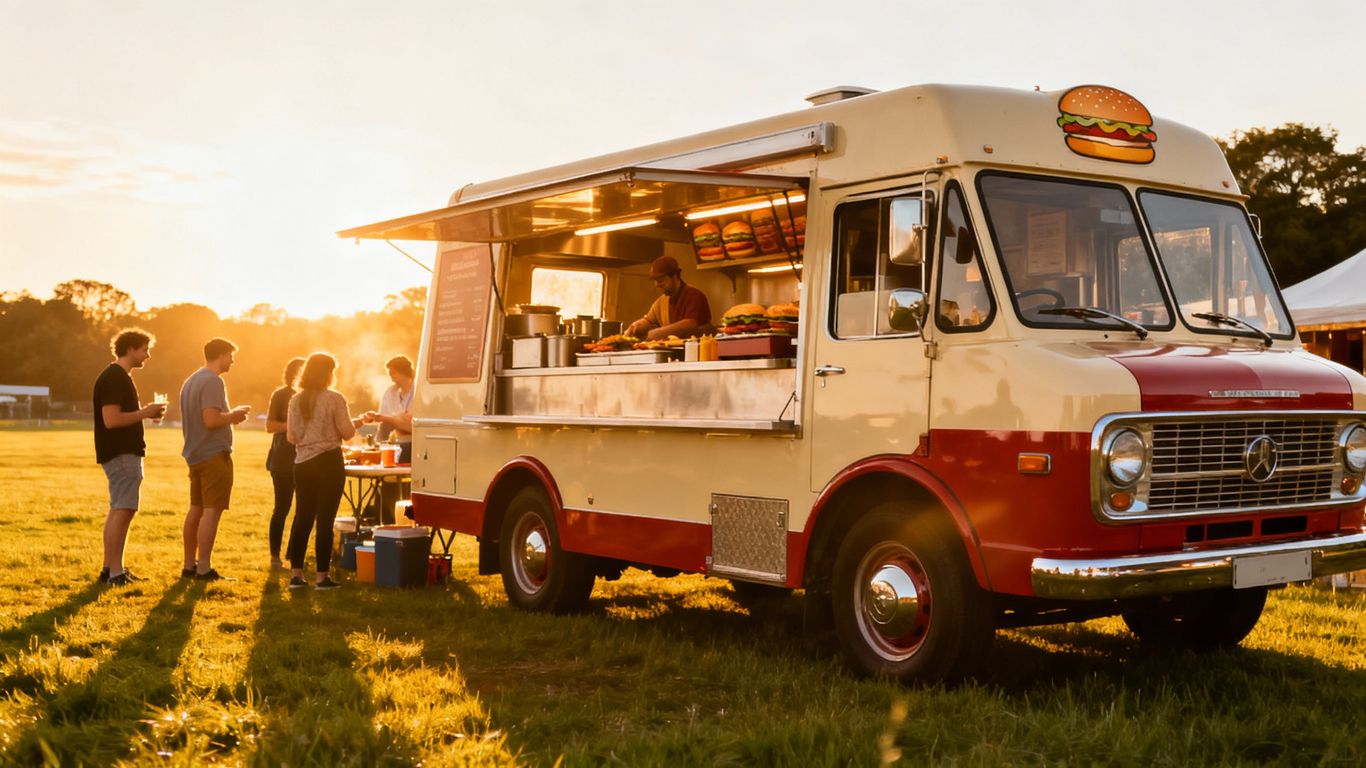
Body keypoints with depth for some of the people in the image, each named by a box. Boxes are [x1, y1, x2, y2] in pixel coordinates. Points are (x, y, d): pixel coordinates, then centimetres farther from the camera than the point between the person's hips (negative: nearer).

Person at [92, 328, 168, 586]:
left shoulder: (121, 377, 18)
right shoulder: (114, 378, -15)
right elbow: (111, 420, -23)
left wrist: (146, 413, 10)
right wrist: (145, 412, -15)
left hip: (126, 452, 11)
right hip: (121, 455, -11)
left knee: (120, 511, 14)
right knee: (122, 511, -10)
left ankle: (111, 568, 20)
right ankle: (115, 572, -8)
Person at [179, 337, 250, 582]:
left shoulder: (190, 381, 16)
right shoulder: (213, 381, -15)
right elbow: (211, 420, -25)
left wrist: (230, 415, 17)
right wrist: (234, 415, -8)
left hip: (195, 454, 10)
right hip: (214, 454, -10)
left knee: (196, 509, 14)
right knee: (212, 511, -8)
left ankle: (189, 566, 19)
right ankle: (204, 569, -8)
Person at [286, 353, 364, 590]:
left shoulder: (296, 401, 4)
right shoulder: (335, 399, -10)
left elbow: (291, 436, 8)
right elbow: (347, 432, -10)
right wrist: (356, 422, 11)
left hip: (303, 464, 5)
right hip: (329, 463, -5)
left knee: (302, 518, 11)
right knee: (325, 520, -1)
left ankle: (297, 574, 13)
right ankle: (322, 576, 2)